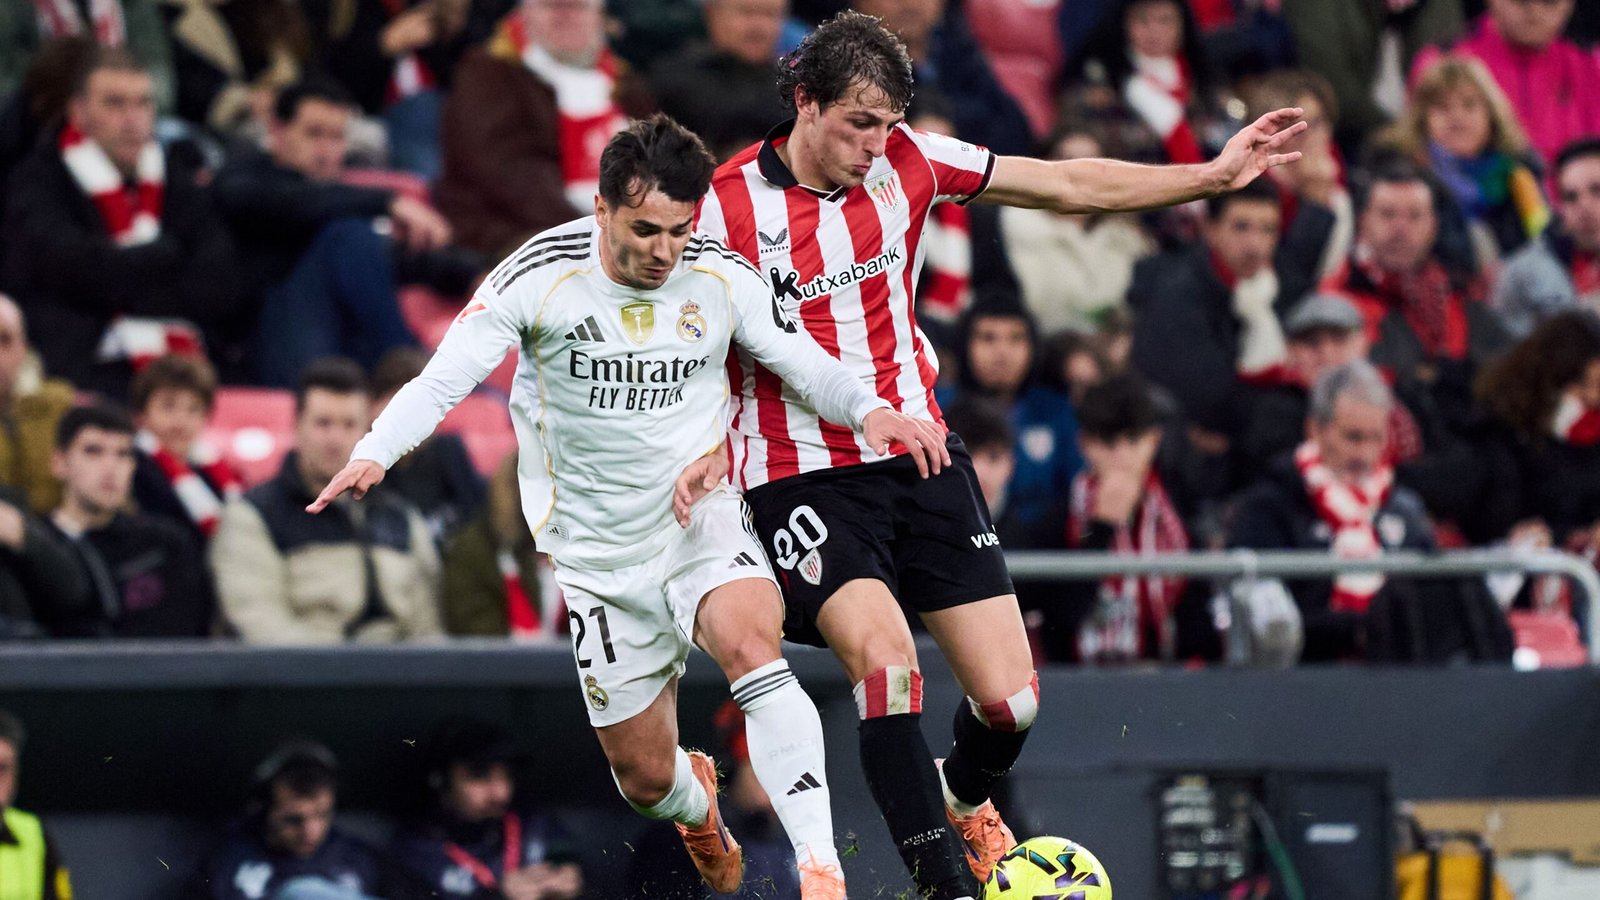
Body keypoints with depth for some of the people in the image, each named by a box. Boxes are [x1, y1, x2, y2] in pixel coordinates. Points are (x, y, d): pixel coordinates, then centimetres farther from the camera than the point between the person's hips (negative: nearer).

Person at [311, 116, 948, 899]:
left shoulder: (721, 279, -7)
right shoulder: (539, 277, -14)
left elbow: (807, 365, 2)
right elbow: (444, 379, -16)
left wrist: (867, 410, -19)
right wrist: (375, 453, -34)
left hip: (698, 514, 0)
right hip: (598, 553, 0)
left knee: (750, 645, -34)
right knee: (645, 777, 7)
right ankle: (697, 804, 48)